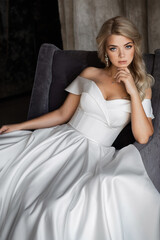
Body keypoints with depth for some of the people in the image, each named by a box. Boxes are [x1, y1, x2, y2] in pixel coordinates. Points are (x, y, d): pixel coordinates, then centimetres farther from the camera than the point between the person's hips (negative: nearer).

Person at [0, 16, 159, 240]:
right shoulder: (90, 74, 9)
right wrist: (18, 126, 6)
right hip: (62, 139, 3)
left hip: (95, 154, -3)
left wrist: (133, 92, -11)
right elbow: (62, 114, 12)